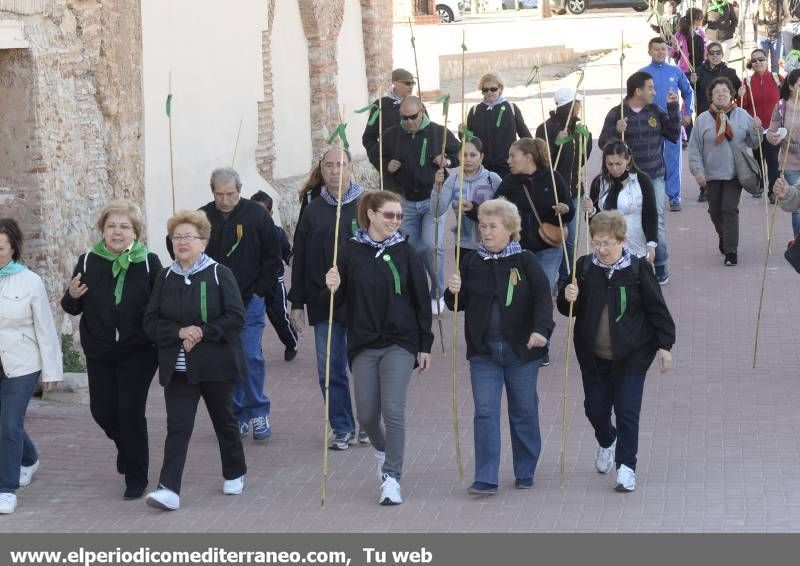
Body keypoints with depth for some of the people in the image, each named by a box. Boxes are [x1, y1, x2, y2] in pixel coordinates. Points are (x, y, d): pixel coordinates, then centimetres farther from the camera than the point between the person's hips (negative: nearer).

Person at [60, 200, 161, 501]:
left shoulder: (149, 262, -6)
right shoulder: (88, 262, 1)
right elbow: (73, 308, 10)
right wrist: (72, 296, -12)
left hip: (138, 352, -3)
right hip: (99, 352, 3)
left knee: (131, 411, -7)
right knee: (102, 410, 6)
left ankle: (136, 478, 7)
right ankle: (126, 445, 40)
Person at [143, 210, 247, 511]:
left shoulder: (219, 274, -6)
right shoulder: (165, 277, 5)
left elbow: (236, 317, -11)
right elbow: (151, 321, 2)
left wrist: (203, 333, -19)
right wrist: (179, 332, -15)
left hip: (216, 364, -2)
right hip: (177, 368, 2)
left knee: (224, 420, 15)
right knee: (177, 427, -8)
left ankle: (235, 475, 35)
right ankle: (169, 490, -16)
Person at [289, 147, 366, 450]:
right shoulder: (313, 212, 8)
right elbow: (300, 260, 11)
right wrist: (297, 303, 7)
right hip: (323, 304, 3)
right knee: (330, 369, 4)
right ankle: (342, 428, 15)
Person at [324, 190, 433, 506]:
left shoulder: (404, 252, -2)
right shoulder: (351, 252, -1)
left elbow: (421, 300, 2)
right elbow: (341, 299, 5)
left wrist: (425, 345, 1)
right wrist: (333, 288, -18)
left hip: (399, 343, -1)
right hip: (363, 344, 2)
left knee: (393, 411, -11)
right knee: (366, 415, 6)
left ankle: (391, 478, -3)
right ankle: (382, 450, 37)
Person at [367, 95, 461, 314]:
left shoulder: (439, 133, -5)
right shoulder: (391, 136, 0)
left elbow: (460, 153, 8)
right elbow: (374, 155, 17)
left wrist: (448, 161, -13)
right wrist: (386, 165, -4)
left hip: (433, 199, -3)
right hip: (406, 201, 3)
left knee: (431, 245, -16)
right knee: (411, 248, 7)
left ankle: (437, 294, 0)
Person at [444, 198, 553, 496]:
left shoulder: (525, 261, -4)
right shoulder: (473, 263, 6)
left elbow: (543, 297, -11)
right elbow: (460, 304, 14)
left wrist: (541, 329, -27)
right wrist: (453, 292, -10)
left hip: (521, 349, -2)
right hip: (483, 351, 2)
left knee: (524, 412, 9)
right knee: (485, 412, -6)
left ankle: (525, 473, 23)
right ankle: (486, 479, -6)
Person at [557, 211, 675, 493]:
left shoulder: (637, 269, -10)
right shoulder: (584, 267, -2)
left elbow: (657, 309, -4)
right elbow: (569, 310, 6)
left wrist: (664, 345, -4)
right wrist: (568, 298, -17)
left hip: (631, 354, -3)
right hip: (593, 355, 4)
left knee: (627, 411, -6)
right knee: (595, 407, 14)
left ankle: (626, 465, 4)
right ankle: (607, 443, 45)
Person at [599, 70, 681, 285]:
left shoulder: (655, 111, 8)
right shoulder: (616, 114, -4)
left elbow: (674, 135, 6)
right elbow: (603, 144, -6)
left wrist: (673, 108, 0)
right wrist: (616, 131, -25)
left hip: (654, 177, 3)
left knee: (657, 219, 2)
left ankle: (660, 265, 12)